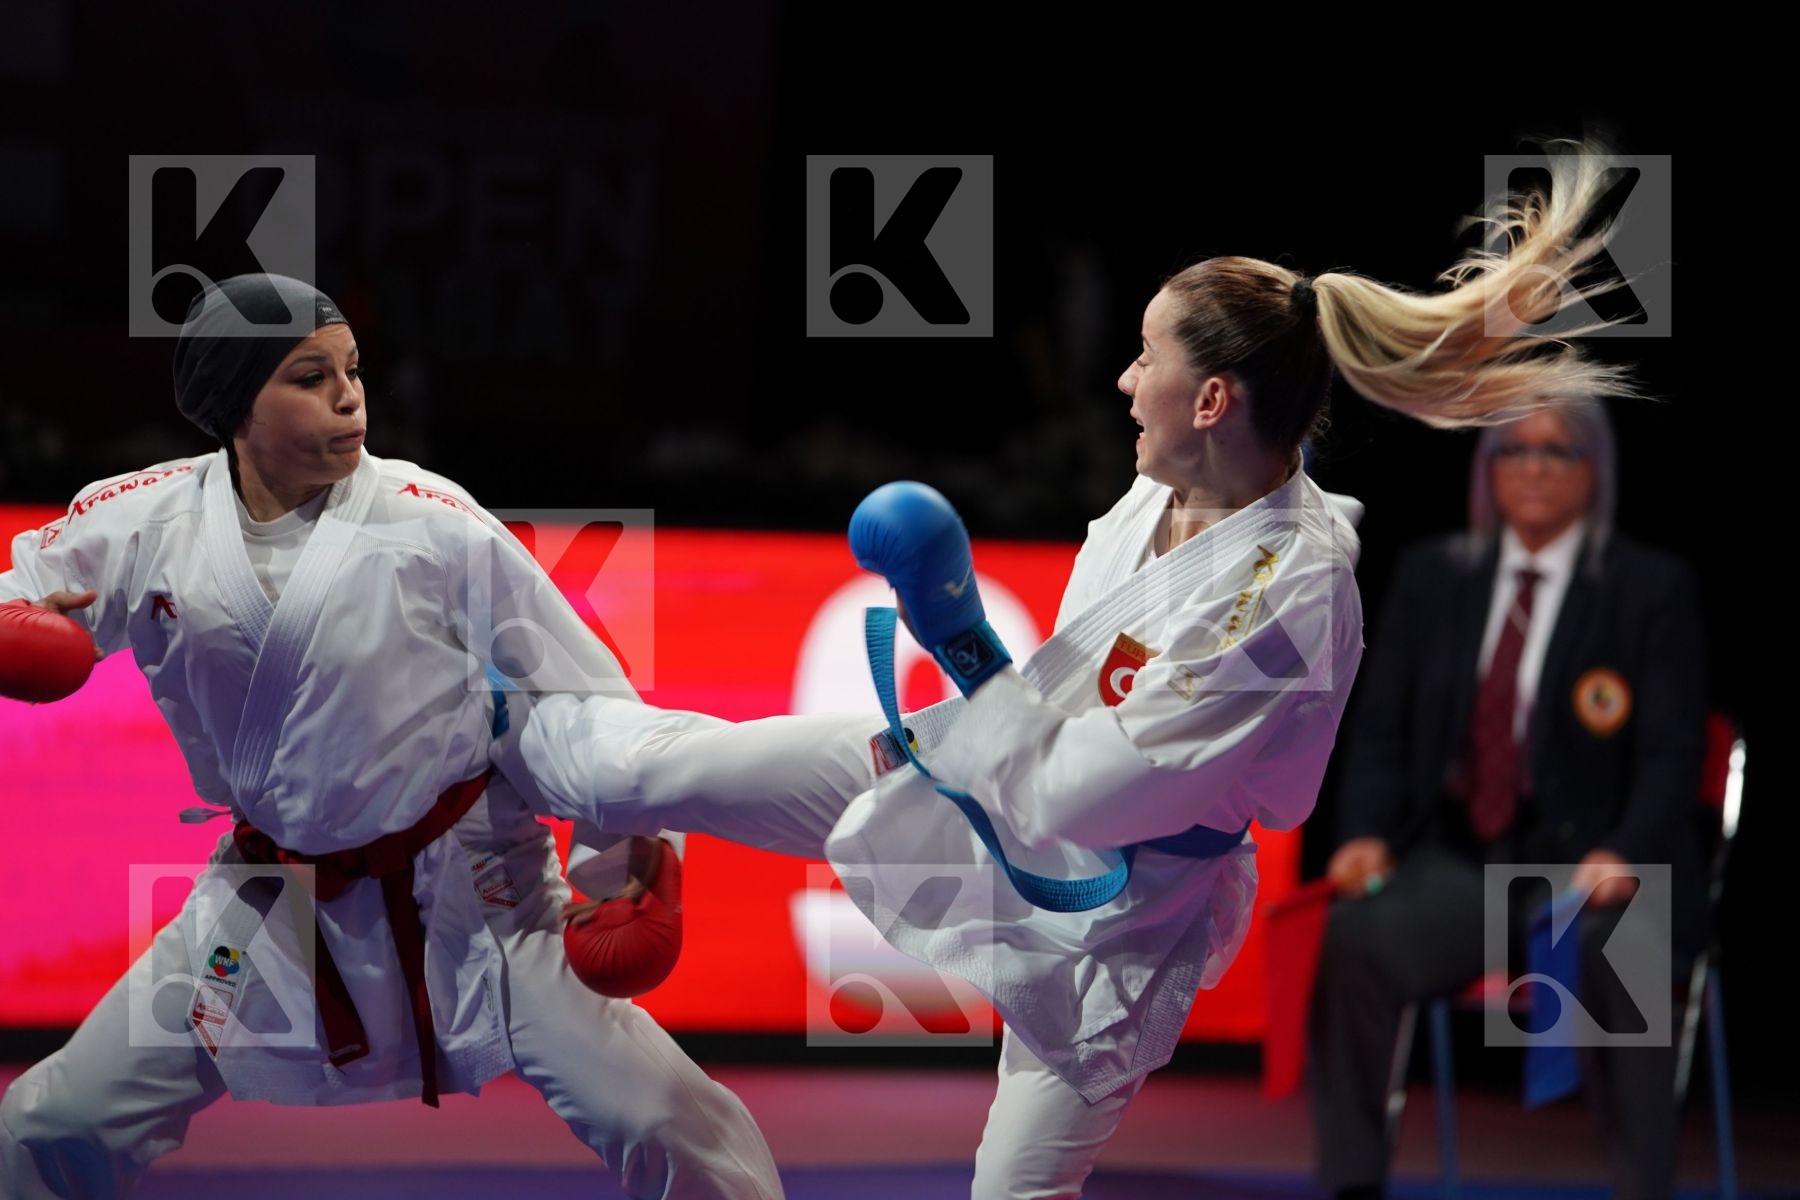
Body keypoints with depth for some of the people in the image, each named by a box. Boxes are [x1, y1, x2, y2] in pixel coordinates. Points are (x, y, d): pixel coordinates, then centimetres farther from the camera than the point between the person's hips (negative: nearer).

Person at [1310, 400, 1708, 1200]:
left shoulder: (1653, 589, 3)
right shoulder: (1430, 577, 13)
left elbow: (1671, 754, -3)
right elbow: (1379, 731, 13)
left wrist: (1625, 856, -21)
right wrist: (1366, 834, -7)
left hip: (1584, 860, -3)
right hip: (1455, 860, 3)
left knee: (1606, 947, -38)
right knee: (1356, 933, -30)